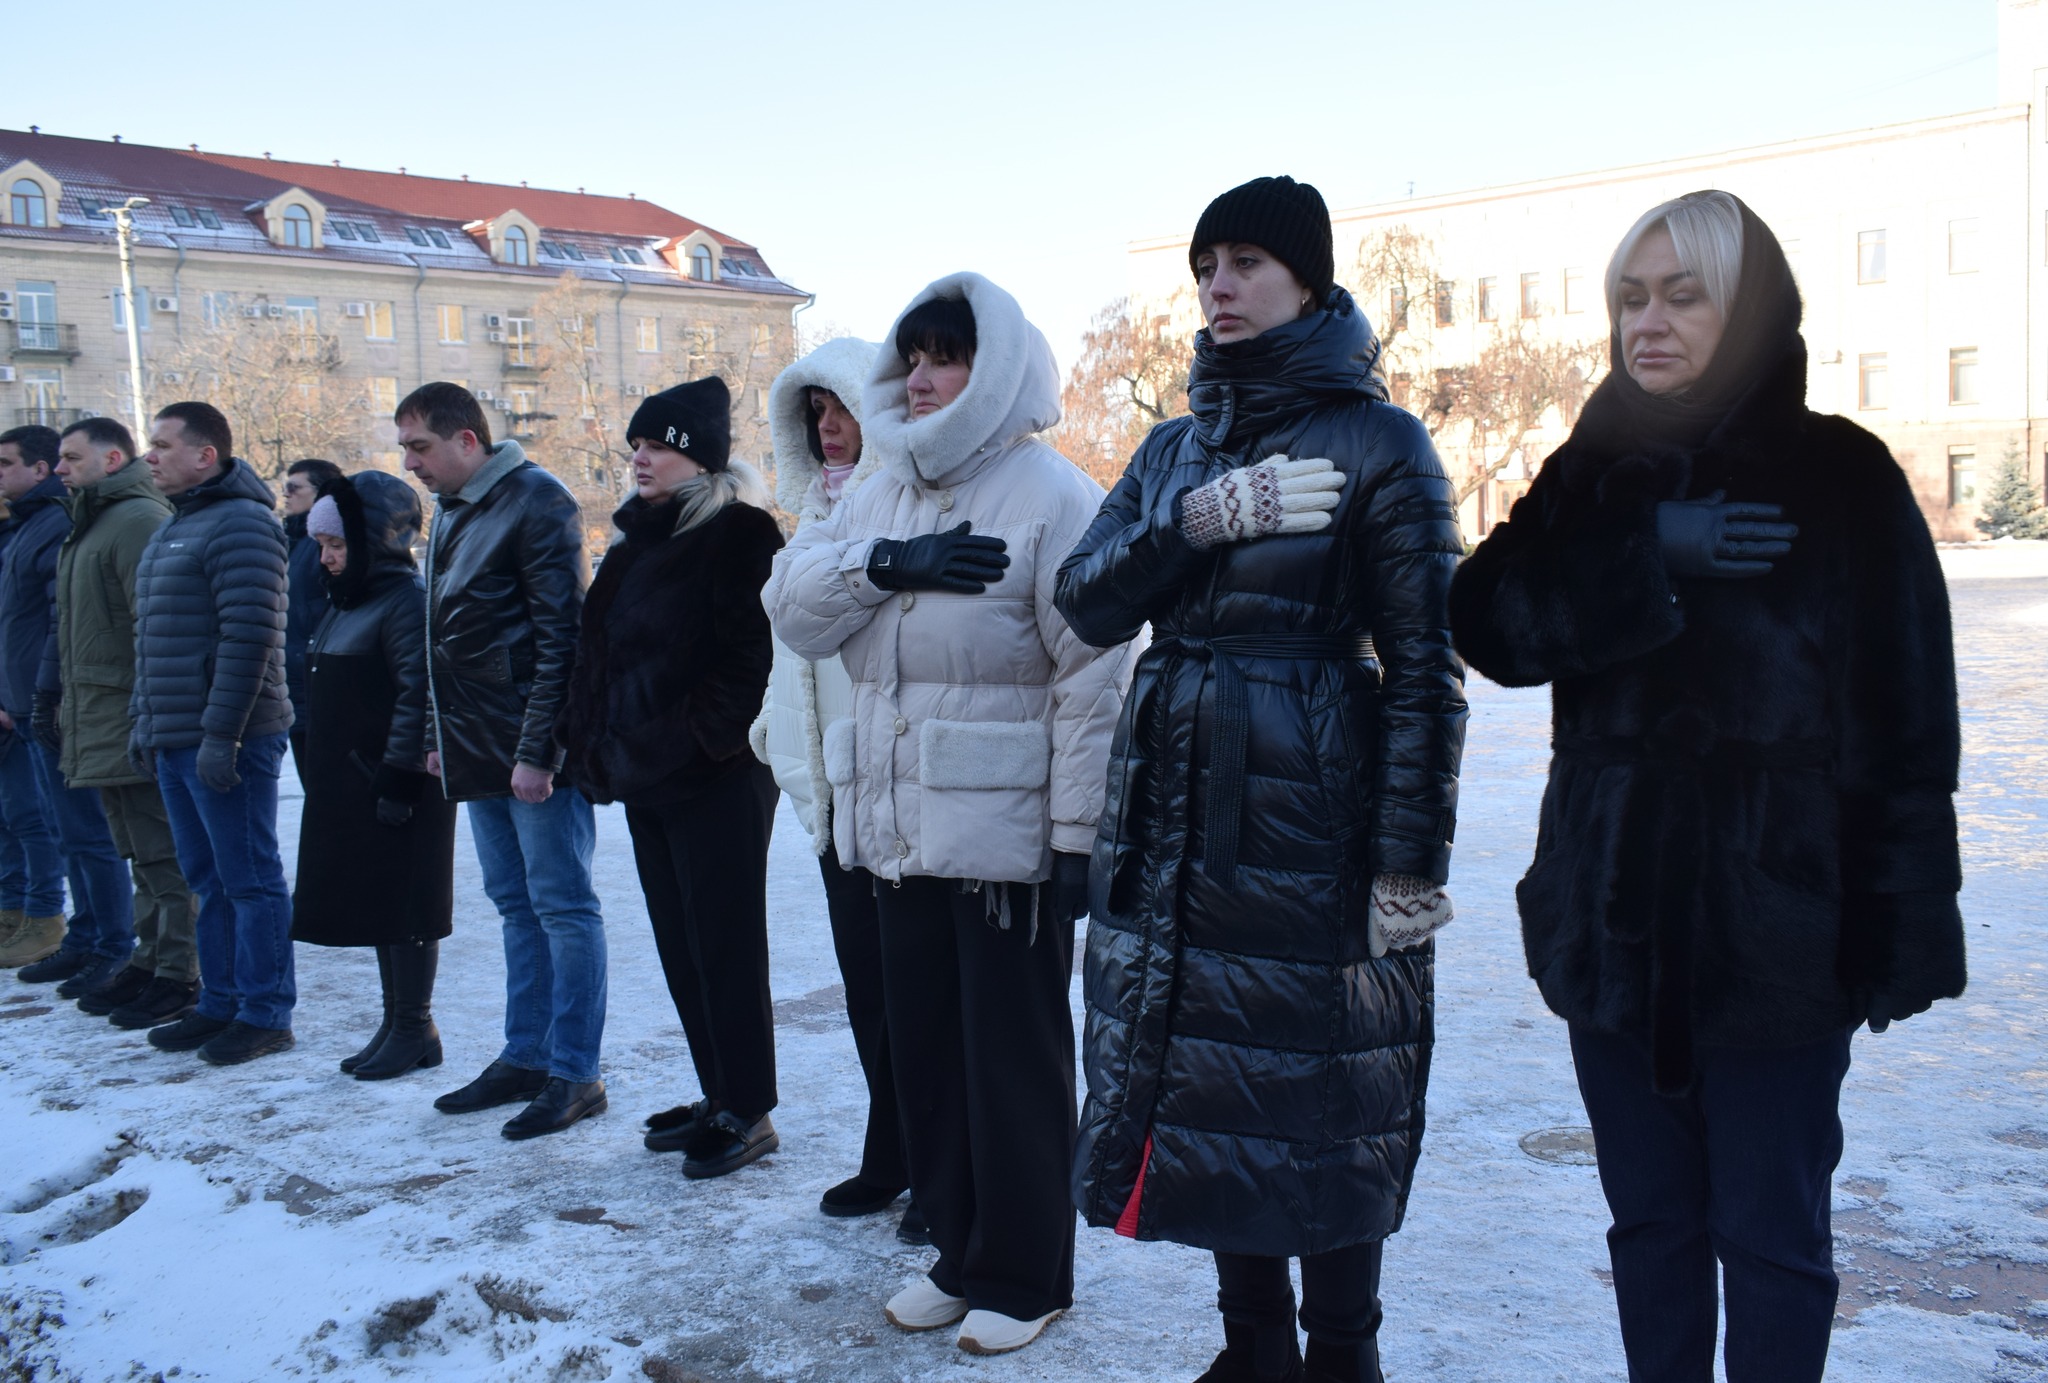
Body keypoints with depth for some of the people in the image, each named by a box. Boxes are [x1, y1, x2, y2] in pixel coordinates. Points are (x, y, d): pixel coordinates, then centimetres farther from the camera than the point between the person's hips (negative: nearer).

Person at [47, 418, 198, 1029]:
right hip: (98, 721, 11)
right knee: (138, 853, 16)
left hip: (134, 720, -11)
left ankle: (177, 977, 1)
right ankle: (148, 962, 25)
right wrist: (63, 701, 22)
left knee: (161, 854, -5)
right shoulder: (91, 524, 20)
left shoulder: (139, 519, -13)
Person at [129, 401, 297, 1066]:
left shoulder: (240, 524, -13)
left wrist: (221, 732, -23)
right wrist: (143, 718, 19)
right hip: (174, 740, 10)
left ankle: (265, 1014, 6)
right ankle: (220, 1004, 24)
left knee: (250, 879, -2)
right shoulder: (171, 530, 19)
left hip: (224, 742, -10)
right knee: (209, 880, 15)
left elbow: (248, 636, -21)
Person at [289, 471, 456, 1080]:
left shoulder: (407, 600, -14)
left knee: (402, 907, -2)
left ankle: (415, 1028, 8)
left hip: (397, 784, -10)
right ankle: (397, 1021, 23)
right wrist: (320, 767, 20)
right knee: (372, 904, 14)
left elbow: (418, 693, -21)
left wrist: (399, 774, -22)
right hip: (348, 788, 10)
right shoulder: (343, 601, 16)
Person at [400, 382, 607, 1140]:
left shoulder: (535, 501, -12)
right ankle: (526, 1057, 24)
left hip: (535, 753, -9)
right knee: (516, 904, 14)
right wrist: (438, 734, 17)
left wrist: (537, 749, -21)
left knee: (562, 903, -2)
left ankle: (574, 1072, 6)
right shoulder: (450, 511, 16)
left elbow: (561, 633, -17)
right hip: (478, 751, 9)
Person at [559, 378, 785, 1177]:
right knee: (680, 947, 13)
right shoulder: (639, 539, 16)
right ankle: (720, 1097, 25)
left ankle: (750, 1112, 9)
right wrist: (598, 746, 11)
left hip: (717, 779, -9)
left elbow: (755, 652, -18)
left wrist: (701, 738, -20)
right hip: (647, 777, 9)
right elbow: (602, 652, 20)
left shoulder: (738, 534, -10)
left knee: (724, 946, -2)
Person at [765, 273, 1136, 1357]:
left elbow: (1095, 678, -14)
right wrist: (887, 563, -15)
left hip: (1007, 837, -7)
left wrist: (1080, 838, -16)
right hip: (901, 832, 7)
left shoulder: (1051, 495, -10)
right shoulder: (883, 496, 13)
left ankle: (1023, 1277, 22)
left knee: (1013, 1058, 5)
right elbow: (793, 604, 3)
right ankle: (960, 1252, 33)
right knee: (926, 1050, 16)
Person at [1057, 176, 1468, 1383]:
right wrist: (1200, 522, -15)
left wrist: (1413, 863, -12)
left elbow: (1425, 664, -9)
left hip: (1311, 808, -6)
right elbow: (1088, 602, 1)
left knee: (1316, 1097, 3)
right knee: (1201, 1080, 12)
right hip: (1174, 806, 6)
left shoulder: (1375, 441, -5)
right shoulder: (1179, 445, 12)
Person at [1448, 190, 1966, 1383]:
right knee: (1650, 1218, 14)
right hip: (1614, 919, 4)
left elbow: (1910, 715, -5)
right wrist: (1653, 556, -18)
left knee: (1770, 1230, 6)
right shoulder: (1593, 472, 8)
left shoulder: (1840, 476, -3)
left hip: (1776, 919, -3)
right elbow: (1490, 624, -7)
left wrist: (1905, 918, -9)